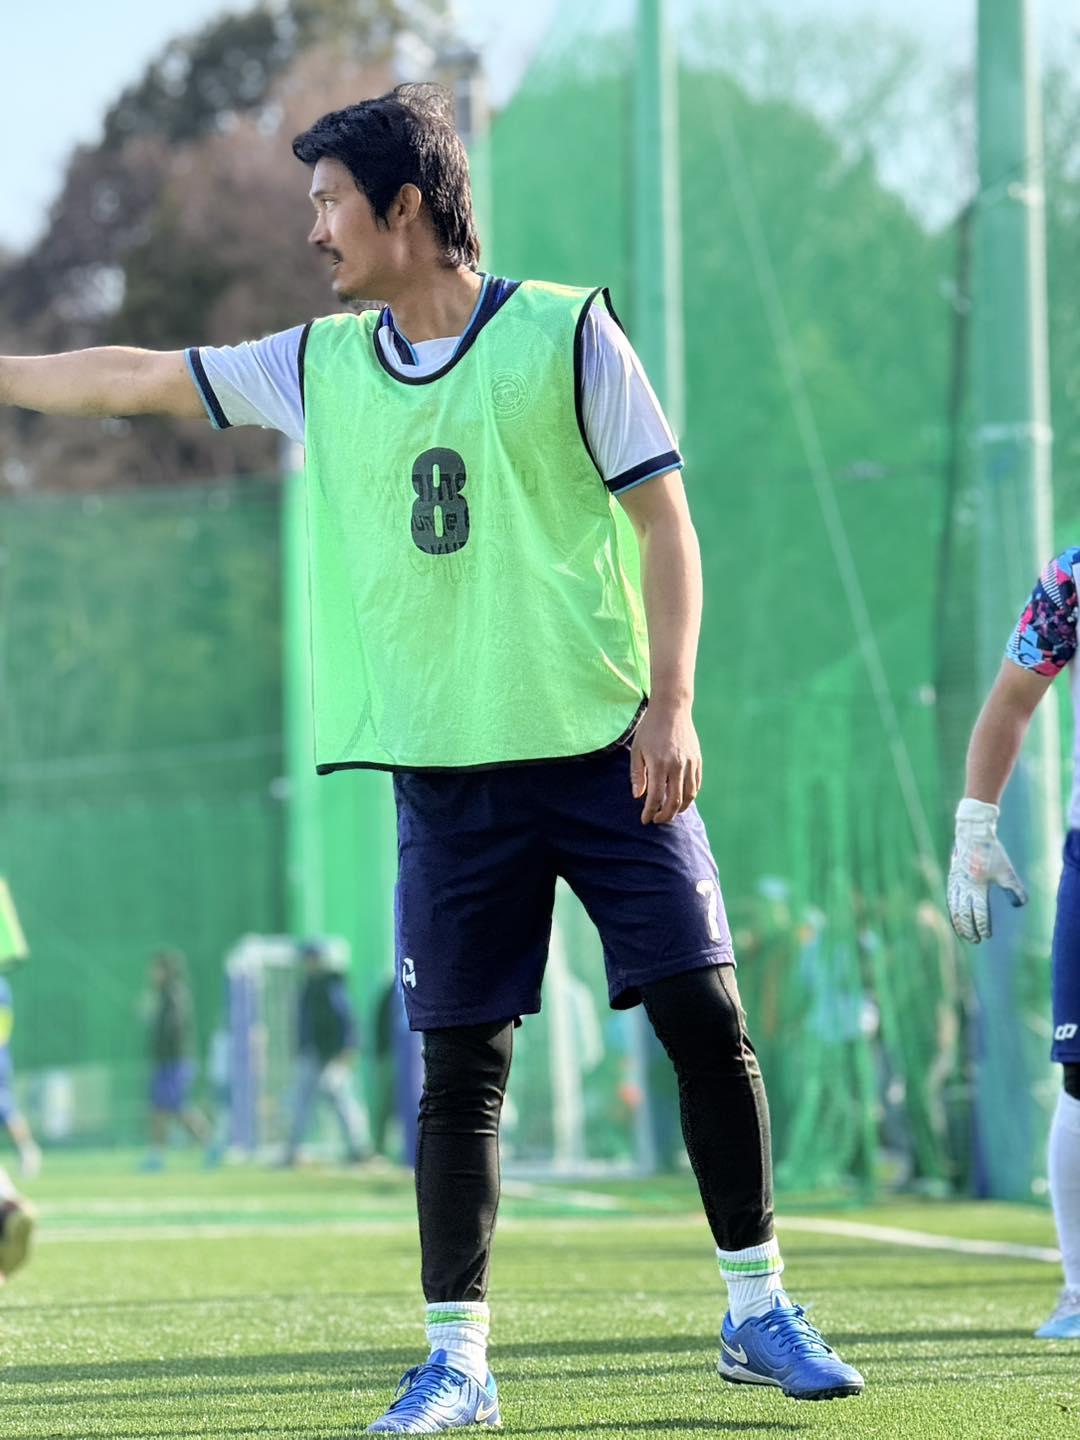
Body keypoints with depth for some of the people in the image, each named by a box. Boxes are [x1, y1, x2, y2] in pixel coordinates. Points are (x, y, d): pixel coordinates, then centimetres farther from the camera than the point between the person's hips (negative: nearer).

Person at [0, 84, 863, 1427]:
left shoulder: (565, 332, -2)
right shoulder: (320, 365, 9)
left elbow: (665, 520, -2)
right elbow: (131, 377, 17)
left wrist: (671, 700, -10)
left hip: (603, 749, -3)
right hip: (447, 770, 3)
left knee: (706, 1020, -4)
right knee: (461, 1067, 1)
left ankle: (758, 1315, 8)